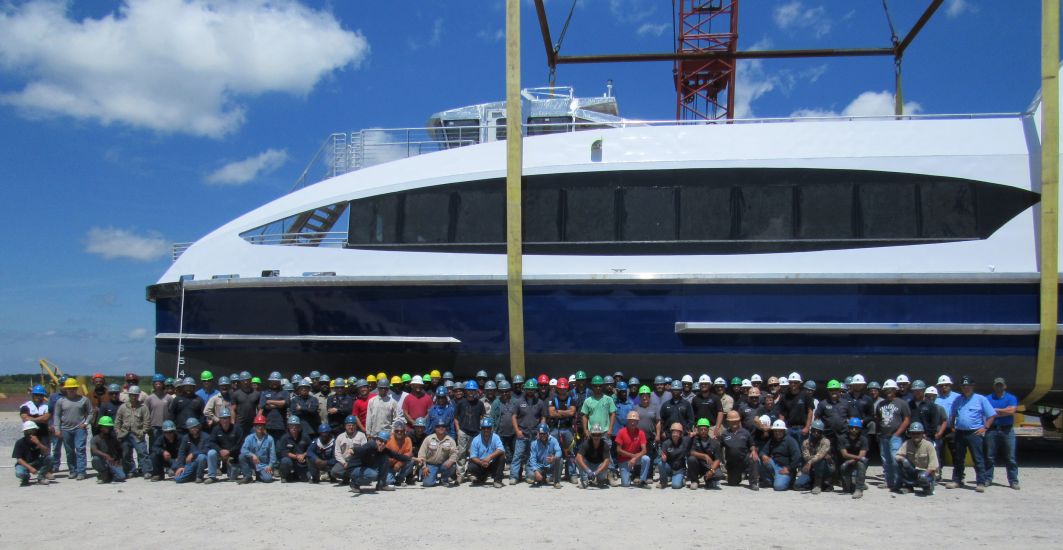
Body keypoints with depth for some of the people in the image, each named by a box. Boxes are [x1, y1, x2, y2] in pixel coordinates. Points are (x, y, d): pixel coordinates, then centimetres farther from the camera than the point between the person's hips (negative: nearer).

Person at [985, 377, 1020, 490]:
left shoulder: (1011, 398, 7)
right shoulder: (988, 398, 11)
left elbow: (1011, 411, -9)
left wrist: (996, 410, -3)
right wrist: (1004, 411, -5)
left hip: (1007, 430, -1)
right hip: (992, 430, 1)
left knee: (1010, 458, 0)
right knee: (989, 457, 3)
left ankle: (1013, 481, 4)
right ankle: (987, 479, 9)